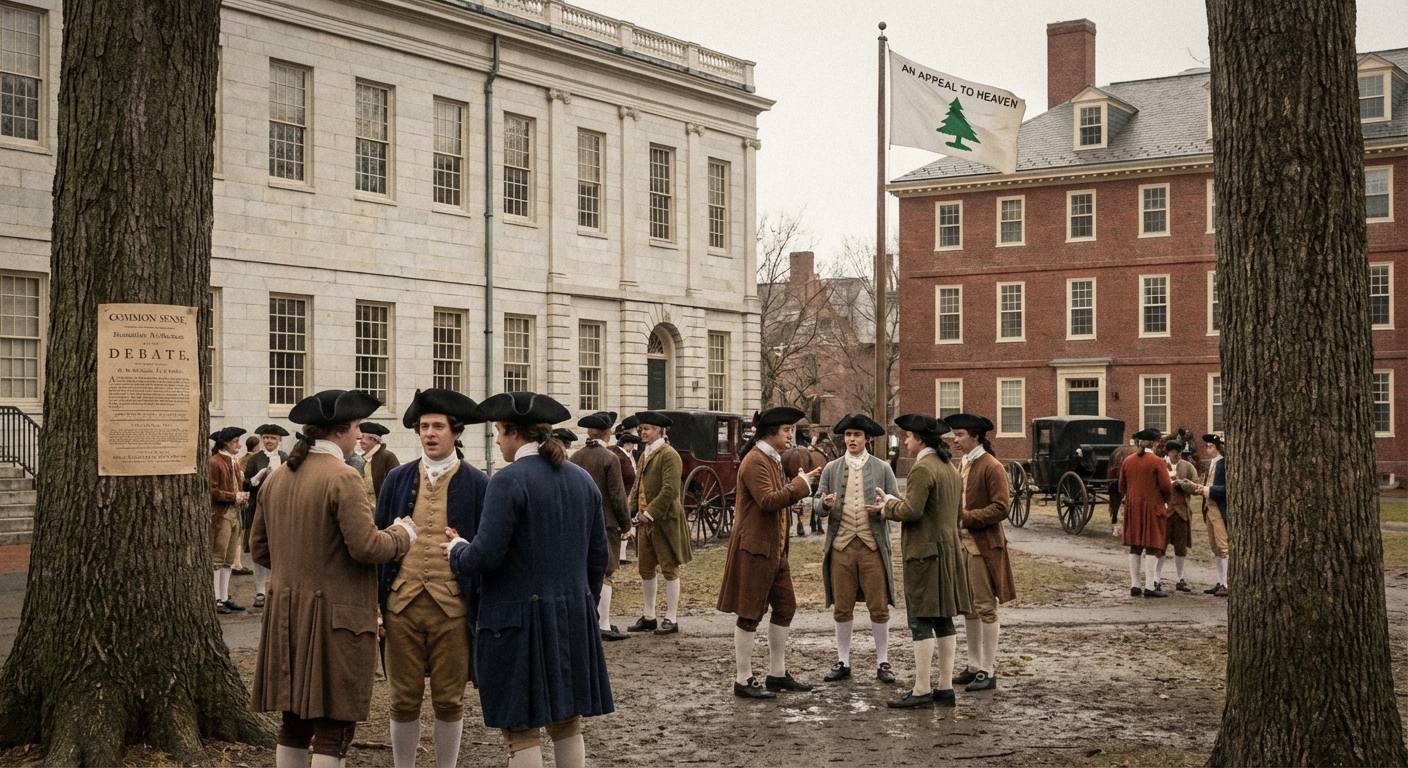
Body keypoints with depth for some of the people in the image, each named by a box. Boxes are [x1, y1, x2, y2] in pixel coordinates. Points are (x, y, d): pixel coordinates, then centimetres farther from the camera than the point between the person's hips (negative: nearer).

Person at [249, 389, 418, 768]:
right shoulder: (343, 478, -15)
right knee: (332, 725, -1)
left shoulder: (276, 478, 8)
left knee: (294, 722, 13)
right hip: (335, 615, -7)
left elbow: (259, 545, 15)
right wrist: (403, 535, -1)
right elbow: (365, 547, -19)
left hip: (286, 615, 7)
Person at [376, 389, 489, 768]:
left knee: (449, 701, 7)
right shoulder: (397, 479, 8)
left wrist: (483, 609, -2)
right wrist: (375, 603, 5)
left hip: (453, 608, -2)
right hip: (402, 604, 2)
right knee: (404, 700, 8)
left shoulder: (477, 484, 1)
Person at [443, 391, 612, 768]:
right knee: (567, 722, 16)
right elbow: (599, 553, 12)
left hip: (519, 617, -7)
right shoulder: (582, 479, 8)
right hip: (573, 617, 7)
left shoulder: (509, 480, -14)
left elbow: (487, 555, -19)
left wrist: (458, 549, 2)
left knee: (521, 729, 1)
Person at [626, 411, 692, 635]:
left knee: (669, 569, 0)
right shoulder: (645, 455, 15)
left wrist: (650, 513, -19)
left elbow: (670, 490, -20)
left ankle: (671, 619, 5)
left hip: (664, 521, -8)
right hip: (644, 520, 8)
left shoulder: (668, 455, -12)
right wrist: (635, 512, 1)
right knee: (645, 568, 12)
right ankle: (648, 617, 21)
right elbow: (637, 486, 15)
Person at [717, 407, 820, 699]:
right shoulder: (755, 461, -16)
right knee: (750, 614, -3)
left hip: (775, 548, 10)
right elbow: (768, 500, -26)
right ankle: (743, 681, 5)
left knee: (785, 606, 14)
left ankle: (777, 674, 24)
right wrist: (800, 484, -19)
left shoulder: (772, 460, 16)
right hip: (754, 547, -10)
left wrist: (799, 485, 3)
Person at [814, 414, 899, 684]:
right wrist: (824, 504, -16)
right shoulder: (831, 469, 11)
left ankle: (882, 663, 10)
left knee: (879, 608, 0)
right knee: (842, 609, 6)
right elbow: (816, 505, 7)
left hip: (873, 546, -1)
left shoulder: (882, 469, 7)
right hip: (841, 546, 2)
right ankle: (843, 662, 16)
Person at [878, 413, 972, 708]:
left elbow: (912, 510, -23)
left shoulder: (922, 468, -15)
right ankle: (945, 688, 15)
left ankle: (922, 690, -3)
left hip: (924, 553, -9)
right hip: (948, 550, 9)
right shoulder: (950, 469, 15)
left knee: (921, 621, -5)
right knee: (944, 620, 11)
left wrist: (886, 505, -2)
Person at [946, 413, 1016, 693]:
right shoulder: (963, 465, 14)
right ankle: (974, 666, 21)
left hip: (983, 546, -8)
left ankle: (988, 671, 2)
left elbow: (1001, 508, -17)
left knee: (985, 607, -3)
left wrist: (965, 517, -20)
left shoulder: (992, 467, -11)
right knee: (968, 607, 12)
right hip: (962, 544, 9)